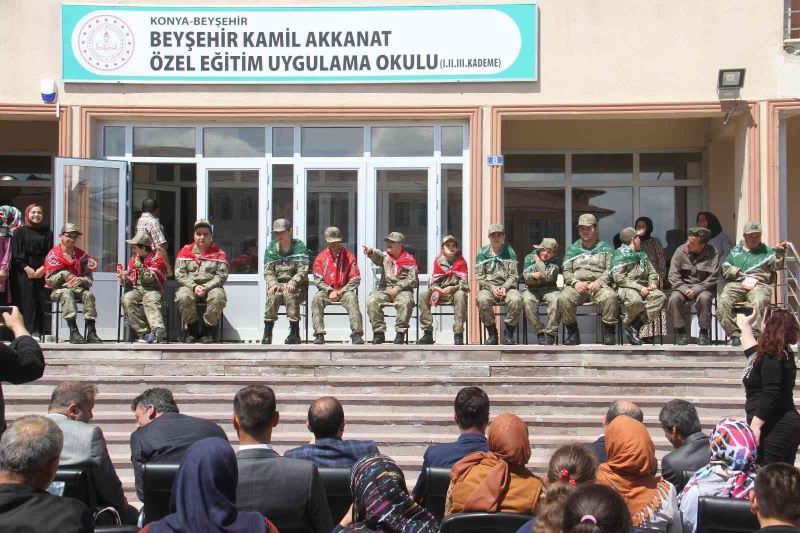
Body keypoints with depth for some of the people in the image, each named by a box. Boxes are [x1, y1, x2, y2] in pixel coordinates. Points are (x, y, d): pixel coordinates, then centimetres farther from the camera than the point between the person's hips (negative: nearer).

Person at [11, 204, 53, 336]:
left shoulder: (47, 232, 12)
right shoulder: (20, 231, 6)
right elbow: (16, 254, 0)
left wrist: (42, 268, -9)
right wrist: (26, 268, -12)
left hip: (42, 272, 2)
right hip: (23, 271, -2)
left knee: (42, 300, -4)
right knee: (26, 301, -7)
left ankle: (41, 330, -3)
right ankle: (28, 330, -8)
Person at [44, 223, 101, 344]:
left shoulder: (82, 255, 10)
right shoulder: (53, 254, 1)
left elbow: (90, 279, 3)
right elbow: (49, 279, -5)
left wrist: (81, 280, -19)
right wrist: (64, 275, -19)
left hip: (77, 287, 3)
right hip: (57, 289, -3)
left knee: (88, 294, -27)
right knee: (67, 293, -36)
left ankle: (91, 332, -32)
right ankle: (73, 331, -46)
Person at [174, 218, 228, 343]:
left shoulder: (219, 253, 7)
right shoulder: (185, 251, 10)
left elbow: (222, 276, -1)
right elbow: (179, 274, 2)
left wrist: (206, 287, -16)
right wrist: (194, 287, -13)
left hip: (211, 287, 0)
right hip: (189, 286, 1)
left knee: (218, 297, -34)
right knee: (183, 297, -33)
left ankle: (208, 330, -14)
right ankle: (192, 329, -10)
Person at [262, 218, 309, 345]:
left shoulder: (299, 246, 0)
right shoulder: (271, 248, 9)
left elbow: (303, 270, -9)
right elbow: (267, 271, 2)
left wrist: (292, 283, -24)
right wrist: (273, 284, -18)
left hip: (297, 286, -2)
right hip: (277, 284, 2)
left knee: (289, 293, -34)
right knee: (273, 294, -31)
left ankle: (295, 333, -28)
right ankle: (267, 333, -27)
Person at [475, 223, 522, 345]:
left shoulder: (510, 252, 11)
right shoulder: (482, 253, 10)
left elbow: (514, 276, 5)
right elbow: (479, 276, 4)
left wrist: (505, 287, -13)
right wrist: (492, 288, -11)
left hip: (507, 286, 0)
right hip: (488, 287, 0)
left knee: (516, 299, -34)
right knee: (482, 300, -35)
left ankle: (509, 333, -15)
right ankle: (492, 333, -16)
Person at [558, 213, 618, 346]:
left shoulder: (605, 248, 17)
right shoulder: (572, 249, 22)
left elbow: (610, 270, 6)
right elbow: (566, 271, 13)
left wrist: (599, 282, -13)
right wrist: (574, 282, -8)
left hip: (599, 284, -1)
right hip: (577, 285, 1)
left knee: (610, 297, -35)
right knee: (563, 298, -32)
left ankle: (609, 335, -20)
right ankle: (573, 334, -15)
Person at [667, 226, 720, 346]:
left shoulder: (712, 253, -6)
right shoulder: (680, 251, 0)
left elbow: (713, 278, -10)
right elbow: (673, 275, -3)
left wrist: (696, 290, -20)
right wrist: (684, 289, -17)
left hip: (703, 288, -2)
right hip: (683, 286, 2)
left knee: (704, 298, -35)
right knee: (674, 298, -29)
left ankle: (704, 332, -17)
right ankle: (681, 331, -13)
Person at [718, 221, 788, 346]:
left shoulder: (766, 251, 22)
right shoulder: (736, 250, 27)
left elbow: (777, 265, 5)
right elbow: (725, 267, 19)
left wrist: (779, 252, -15)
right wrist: (738, 273, 0)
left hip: (759, 285, -1)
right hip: (736, 284, 2)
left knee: (758, 302, -36)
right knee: (723, 301, -29)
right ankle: (734, 334, -27)